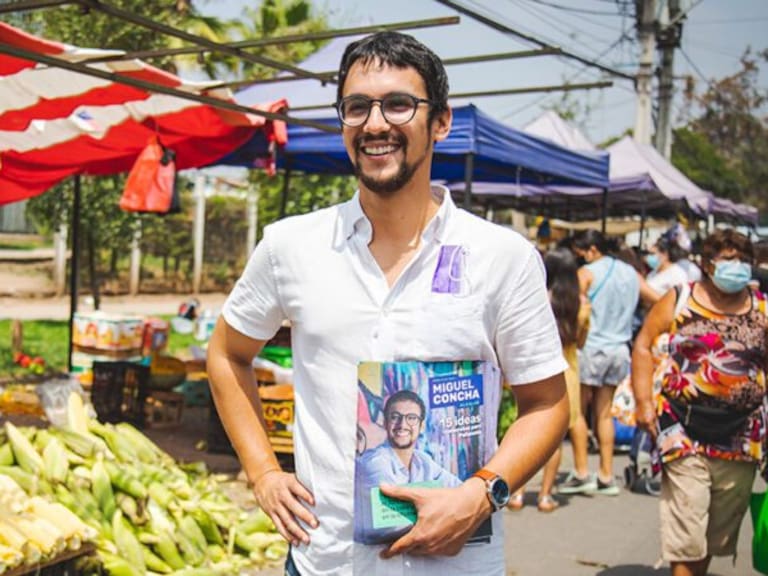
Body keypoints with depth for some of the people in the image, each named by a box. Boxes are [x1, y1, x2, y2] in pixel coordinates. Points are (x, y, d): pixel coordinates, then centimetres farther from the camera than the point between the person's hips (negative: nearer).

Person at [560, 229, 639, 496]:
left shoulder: (587, 273, -8)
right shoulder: (631, 273, 11)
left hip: (591, 347, -6)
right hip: (619, 349, 6)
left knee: (577, 411, 4)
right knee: (604, 413, 11)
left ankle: (581, 473, 2)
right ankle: (606, 476, 11)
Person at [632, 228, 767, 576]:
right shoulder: (679, 302, 0)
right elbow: (644, 347, 1)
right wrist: (644, 401, -9)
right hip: (684, 433, -3)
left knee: (720, 530, 14)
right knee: (686, 532, -4)